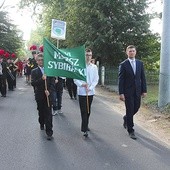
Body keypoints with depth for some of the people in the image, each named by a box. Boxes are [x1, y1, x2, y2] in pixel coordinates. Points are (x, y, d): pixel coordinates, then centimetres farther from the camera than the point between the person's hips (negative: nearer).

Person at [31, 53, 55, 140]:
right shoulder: (34, 71, 0)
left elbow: (53, 83, -4)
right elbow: (33, 83, -12)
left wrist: (49, 91, -19)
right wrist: (41, 79, -27)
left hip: (48, 95, -1)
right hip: (39, 95, 2)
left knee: (48, 113, -5)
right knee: (41, 111, 17)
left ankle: (49, 132, -2)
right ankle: (42, 123, 45)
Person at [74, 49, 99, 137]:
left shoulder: (94, 67, 5)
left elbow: (96, 80, 3)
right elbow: (75, 79, -2)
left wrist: (90, 88, -12)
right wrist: (81, 84, -20)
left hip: (90, 92, 3)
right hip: (81, 92, -3)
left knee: (88, 110, 13)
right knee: (83, 111, -5)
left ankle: (85, 126, 29)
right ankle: (85, 129, -5)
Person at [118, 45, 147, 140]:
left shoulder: (140, 63, 7)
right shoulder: (123, 65, -6)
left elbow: (143, 78, 8)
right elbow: (121, 80, -8)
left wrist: (144, 90, 3)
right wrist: (121, 93, -13)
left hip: (137, 91, 4)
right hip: (128, 91, -4)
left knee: (136, 108, 12)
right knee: (130, 110, 0)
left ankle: (126, 118, 42)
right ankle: (131, 131, 12)